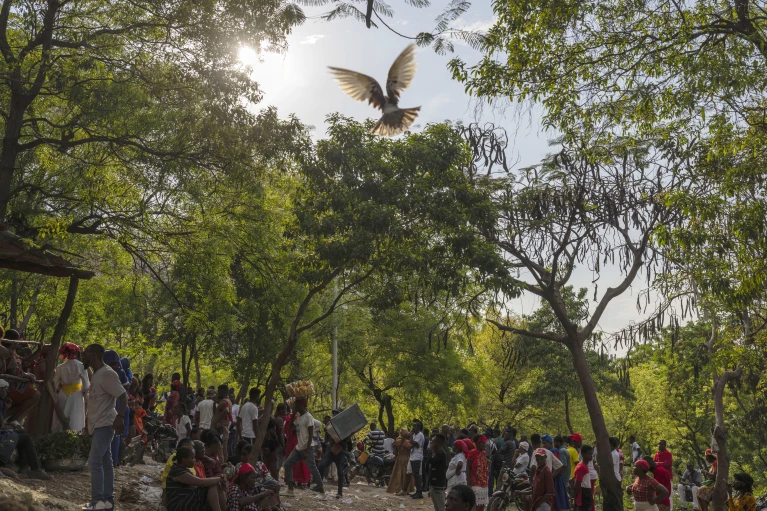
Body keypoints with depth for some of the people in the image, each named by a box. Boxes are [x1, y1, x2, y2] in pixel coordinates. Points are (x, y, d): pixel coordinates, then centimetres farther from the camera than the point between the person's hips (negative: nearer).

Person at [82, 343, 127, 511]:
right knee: (105, 462, 10)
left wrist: (119, 417, -31)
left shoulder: (107, 374, -16)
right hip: (98, 425, 9)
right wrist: (90, 424, 21)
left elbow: (123, 396, -21)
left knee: (94, 462, -10)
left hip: (104, 425, -9)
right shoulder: (97, 374, 14)